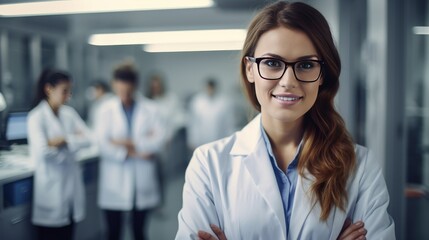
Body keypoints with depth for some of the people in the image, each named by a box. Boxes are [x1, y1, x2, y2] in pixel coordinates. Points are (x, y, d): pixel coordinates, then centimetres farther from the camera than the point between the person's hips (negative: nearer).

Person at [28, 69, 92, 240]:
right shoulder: (37, 117, -11)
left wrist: (64, 140, -16)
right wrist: (73, 139, -9)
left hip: (71, 183, 6)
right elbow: (42, 151, -23)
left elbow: (88, 138, -3)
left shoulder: (69, 113, 5)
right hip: (51, 186, -5)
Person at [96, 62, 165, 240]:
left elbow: (158, 140, -8)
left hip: (142, 181, 1)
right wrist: (136, 152, -13)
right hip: (115, 183, 0)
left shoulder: (149, 109, 1)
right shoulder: (106, 109, -1)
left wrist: (129, 142, -15)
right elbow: (102, 143, -10)